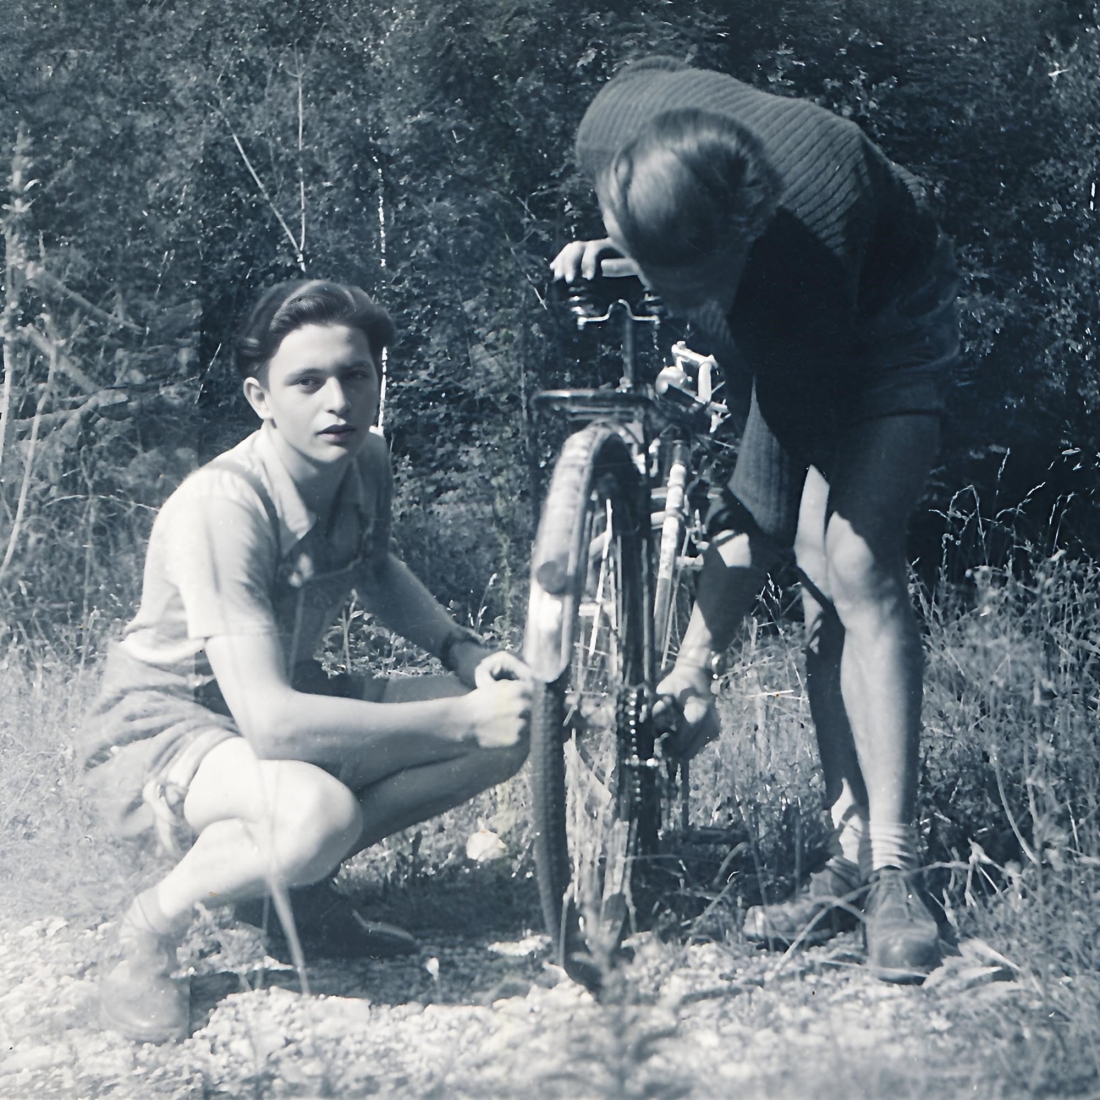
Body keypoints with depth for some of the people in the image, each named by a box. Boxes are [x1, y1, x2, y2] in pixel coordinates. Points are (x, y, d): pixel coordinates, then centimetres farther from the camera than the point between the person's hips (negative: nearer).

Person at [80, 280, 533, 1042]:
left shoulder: (367, 465, -7)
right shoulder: (221, 508, -30)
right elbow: (271, 722, -37)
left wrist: (461, 649, -1)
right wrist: (462, 718, -36)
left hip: (289, 700, 8)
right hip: (163, 727, -8)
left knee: (510, 728, -8)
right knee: (320, 813, -39)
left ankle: (300, 882, 3)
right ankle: (150, 929, -11)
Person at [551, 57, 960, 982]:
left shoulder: (797, 271, -44)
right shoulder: (615, 126, -31)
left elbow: (764, 520, -35)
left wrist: (695, 668, -30)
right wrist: (611, 249, -12)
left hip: (888, 320, -6)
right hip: (786, 331, 6)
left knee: (857, 564, -23)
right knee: (821, 582, -4)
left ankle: (895, 873, -21)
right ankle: (854, 857, -2)